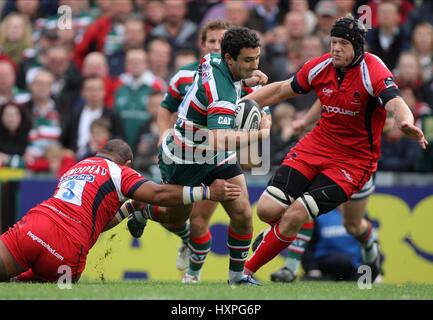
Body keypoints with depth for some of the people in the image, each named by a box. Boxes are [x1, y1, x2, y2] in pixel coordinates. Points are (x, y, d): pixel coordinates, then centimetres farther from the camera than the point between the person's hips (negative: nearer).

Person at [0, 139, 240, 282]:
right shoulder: (119, 172, 14)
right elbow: (159, 194, 1)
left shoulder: (73, 169, 33)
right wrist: (208, 193, 6)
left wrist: (131, 205, 46)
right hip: (68, 247, -4)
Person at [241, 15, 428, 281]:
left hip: (354, 159, -5)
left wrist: (406, 123, -57)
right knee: (268, 209, -9)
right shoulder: (321, 66, -2)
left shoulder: (373, 71, -18)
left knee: (294, 215, -18)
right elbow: (282, 90, 13)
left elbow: (395, 103, -35)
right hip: (316, 146, 5)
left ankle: (247, 271, 4)